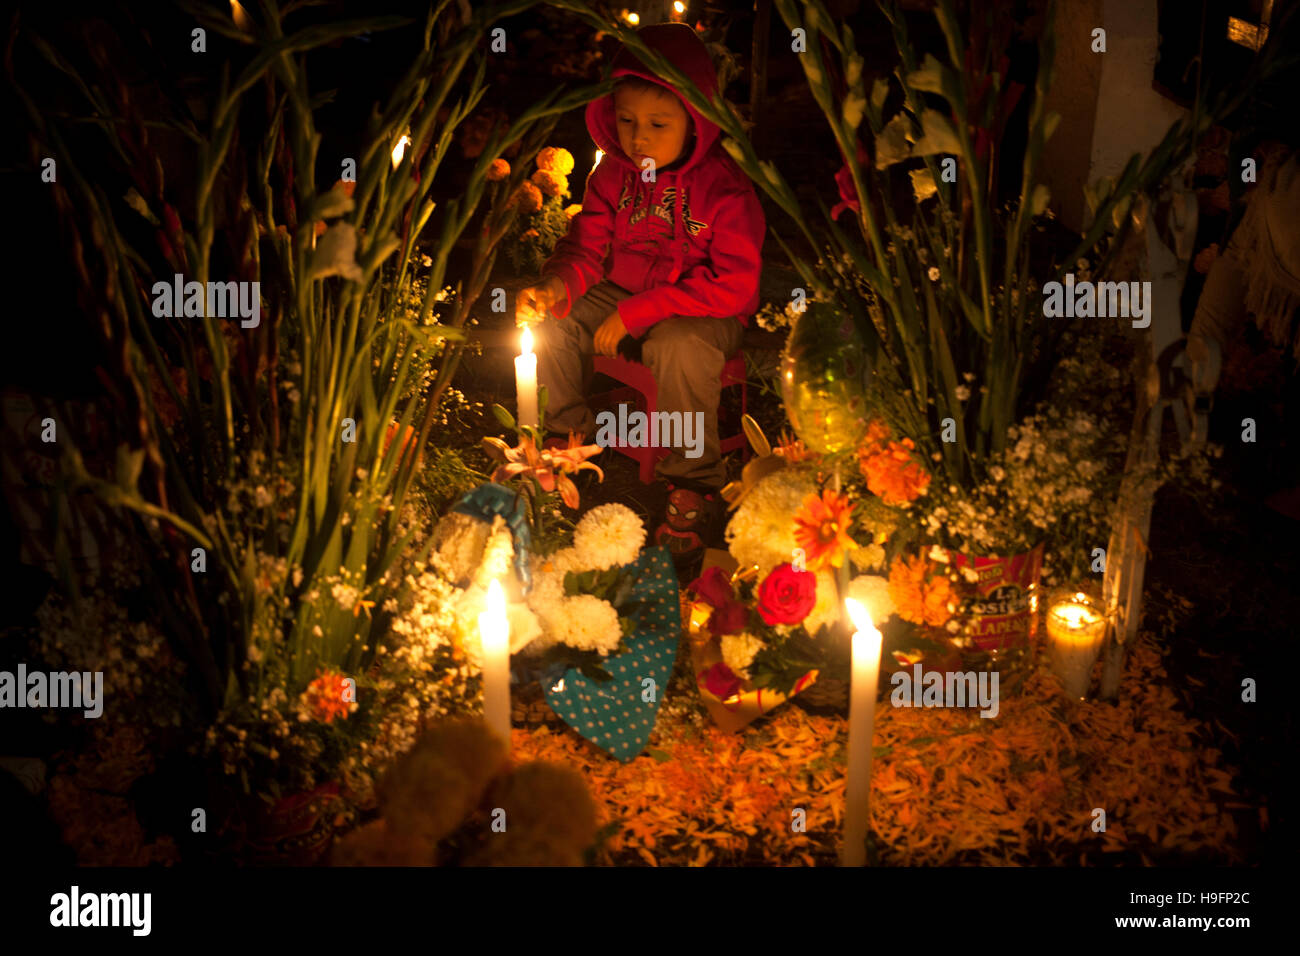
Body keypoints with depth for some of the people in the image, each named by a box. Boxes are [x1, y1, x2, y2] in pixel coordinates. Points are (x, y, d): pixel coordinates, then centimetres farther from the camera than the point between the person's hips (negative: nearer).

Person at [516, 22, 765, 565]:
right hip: (622, 297, 7)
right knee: (548, 321, -9)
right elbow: (587, 247, 3)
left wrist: (637, 313, -26)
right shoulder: (614, 172, -3)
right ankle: (566, 440, 13)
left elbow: (733, 286, -26)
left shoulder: (724, 187, -22)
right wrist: (557, 286, -23)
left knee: (680, 348, -37)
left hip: (703, 314, -6)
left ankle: (695, 486, -19)